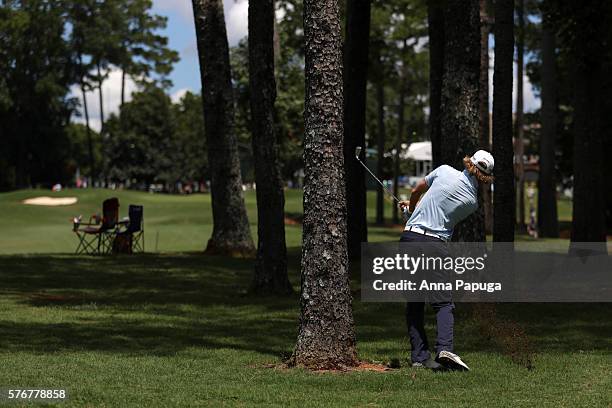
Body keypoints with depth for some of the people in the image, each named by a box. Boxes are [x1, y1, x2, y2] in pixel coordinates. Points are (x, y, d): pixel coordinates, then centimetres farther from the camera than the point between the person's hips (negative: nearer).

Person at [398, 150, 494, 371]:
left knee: (414, 302, 9)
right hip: (435, 244, -2)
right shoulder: (472, 201, 4)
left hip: (410, 236, 2)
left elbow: (416, 191, 18)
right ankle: (444, 348, -21)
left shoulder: (444, 171, 3)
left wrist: (412, 210, 41)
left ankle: (419, 355, 5)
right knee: (443, 302, 2)